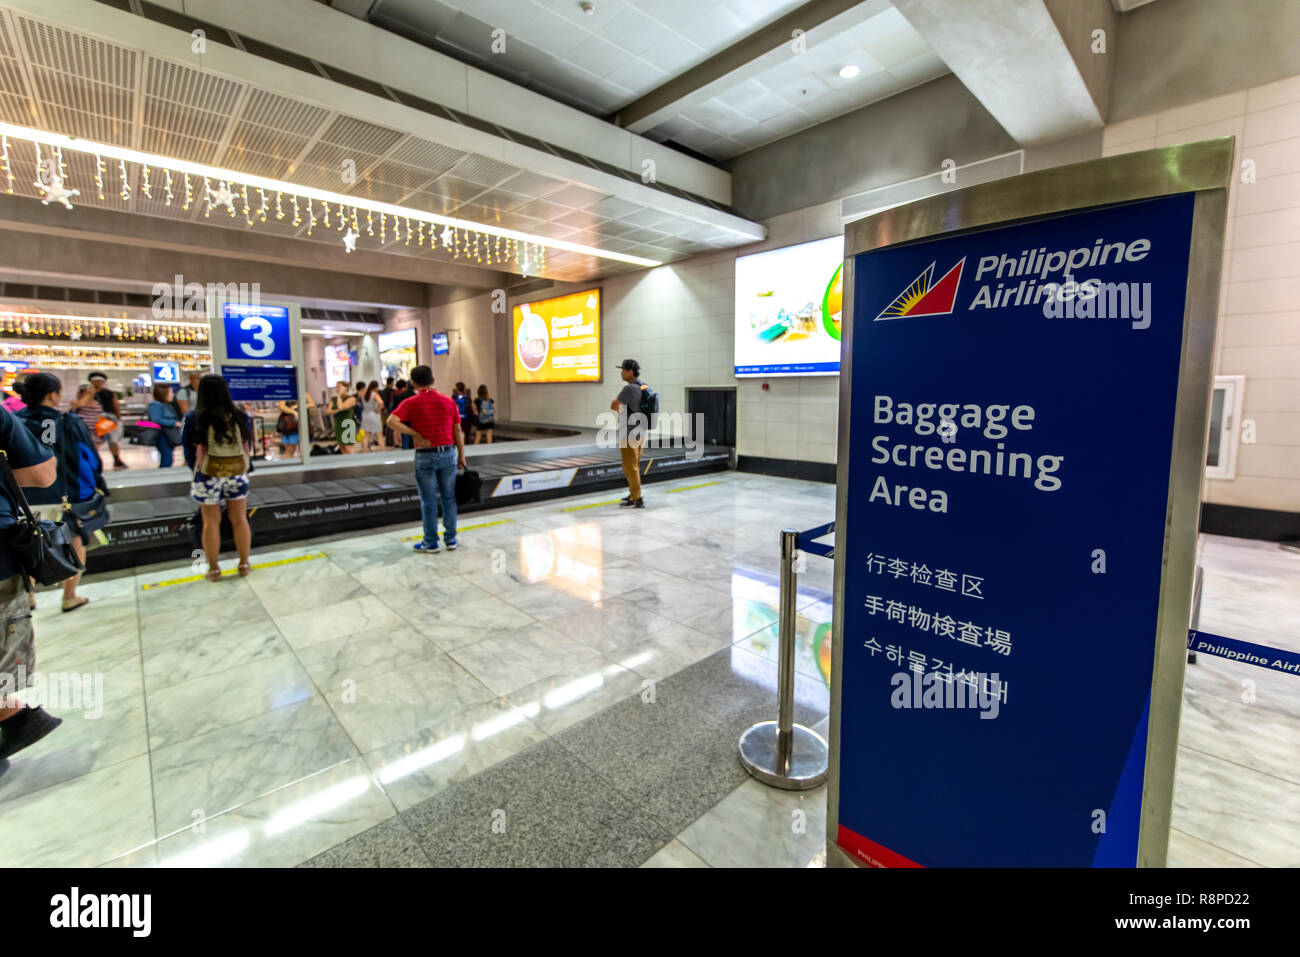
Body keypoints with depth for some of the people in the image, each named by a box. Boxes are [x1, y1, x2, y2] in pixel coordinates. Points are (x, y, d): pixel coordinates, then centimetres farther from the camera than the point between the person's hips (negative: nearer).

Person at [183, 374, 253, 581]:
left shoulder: (194, 419, -11)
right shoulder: (241, 417, -5)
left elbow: (189, 451, -2)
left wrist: (196, 472, 13)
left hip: (209, 476, -1)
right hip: (238, 474, 2)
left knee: (211, 523, 9)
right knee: (240, 520, 11)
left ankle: (214, 569, 18)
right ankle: (244, 564, 19)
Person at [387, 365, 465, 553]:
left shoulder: (411, 403, -5)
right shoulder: (448, 401, 3)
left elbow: (392, 421, -20)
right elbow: (458, 432, 4)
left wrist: (416, 435, -13)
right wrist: (461, 456, 11)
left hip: (425, 455, -2)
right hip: (448, 453, 3)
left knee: (428, 501, 6)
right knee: (449, 498, 11)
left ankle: (431, 542, 15)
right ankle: (450, 539, 18)